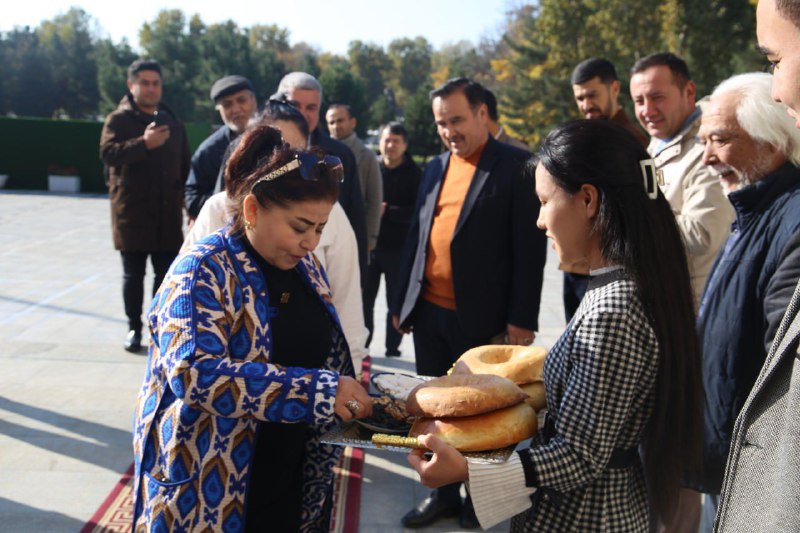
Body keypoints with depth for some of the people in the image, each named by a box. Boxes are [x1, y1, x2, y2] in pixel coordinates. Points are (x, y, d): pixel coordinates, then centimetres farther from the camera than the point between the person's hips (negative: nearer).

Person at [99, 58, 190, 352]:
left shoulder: (172, 122, 16)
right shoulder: (119, 120, 0)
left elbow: (184, 164, 21)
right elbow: (108, 153, -17)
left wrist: (186, 198, 12)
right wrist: (144, 143, -28)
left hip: (167, 215, 4)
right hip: (132, 214, -4)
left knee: (166, 274, 5)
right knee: (133, 275, 4)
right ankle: (134, 329, 16)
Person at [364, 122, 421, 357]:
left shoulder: (414, 174, -4)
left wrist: (388, 212, -15)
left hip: (399, 248, -2)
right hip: (369, 244, 2)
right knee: (364, 298, 6)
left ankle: (392, 350, 18)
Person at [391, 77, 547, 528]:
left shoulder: (517, 167, -6)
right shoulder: (435, 168, 12)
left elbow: (530, 247, -10)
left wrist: (521, 320, -13)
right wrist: (402, 301, 14)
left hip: (482, 319, -5)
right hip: (429, 314, 6)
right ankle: (444, 494, 30)